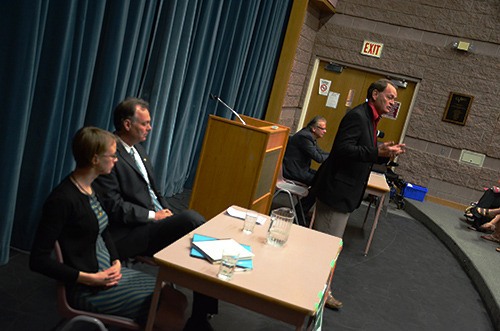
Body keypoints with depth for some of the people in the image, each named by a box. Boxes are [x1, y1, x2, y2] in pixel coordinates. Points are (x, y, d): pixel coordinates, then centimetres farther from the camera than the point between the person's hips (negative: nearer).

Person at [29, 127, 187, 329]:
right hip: (88, 290, -8)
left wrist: (116, 261, 0)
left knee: (177, 300, 0)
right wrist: (90, 278, -20)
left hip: (108, 273, 8)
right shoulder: (62, 199, -21)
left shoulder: (90, 189, 6)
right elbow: (38, 260, -19)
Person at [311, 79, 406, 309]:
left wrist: (386, 153, 2)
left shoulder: (370, 118, 15)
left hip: (345, 190, 11)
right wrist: (377, 152, -30)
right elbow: (343, 148, -27)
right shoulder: (357, 116, -17)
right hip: (337, 189, -11)